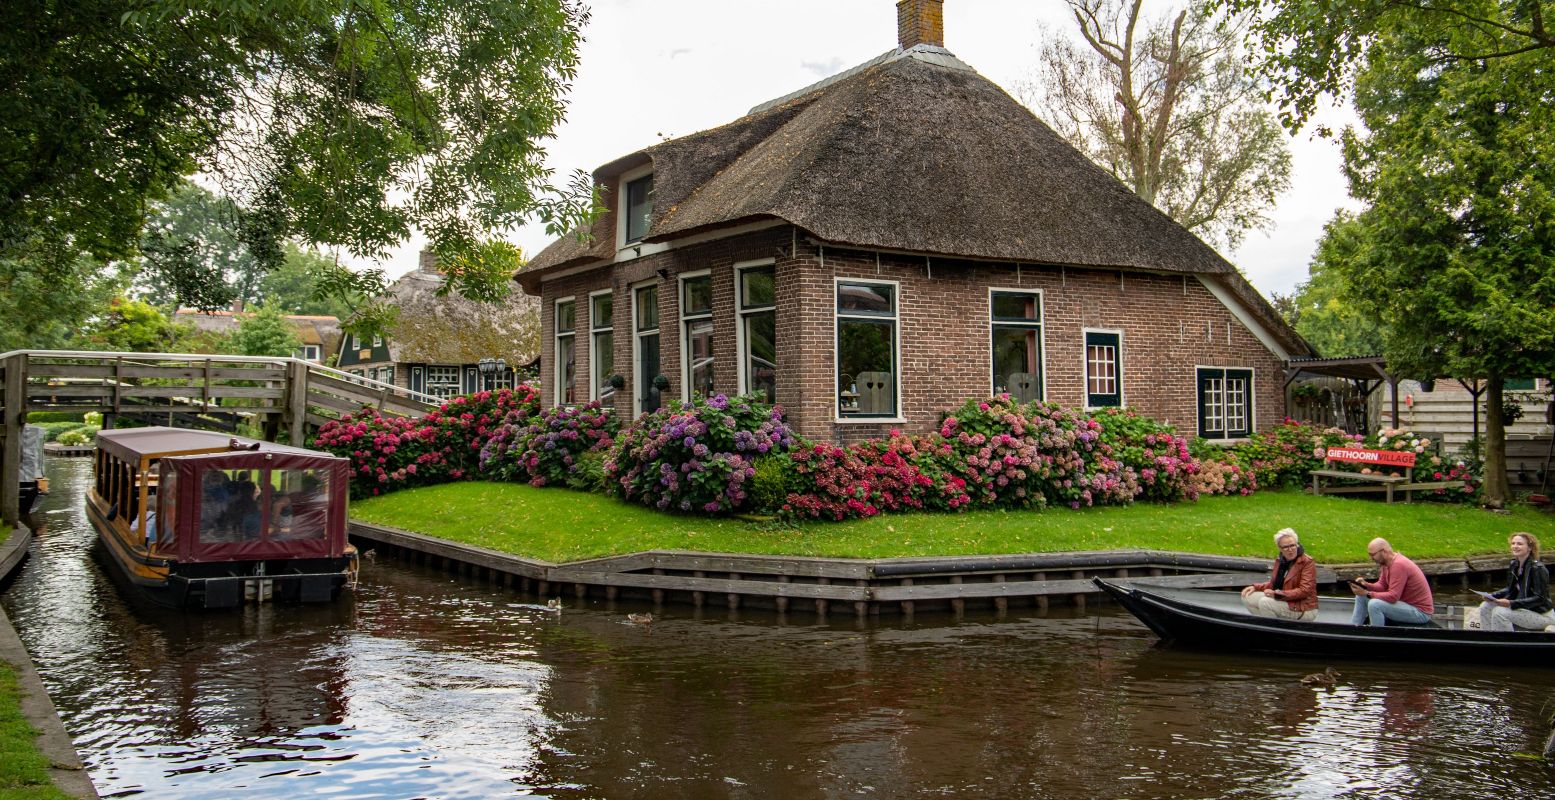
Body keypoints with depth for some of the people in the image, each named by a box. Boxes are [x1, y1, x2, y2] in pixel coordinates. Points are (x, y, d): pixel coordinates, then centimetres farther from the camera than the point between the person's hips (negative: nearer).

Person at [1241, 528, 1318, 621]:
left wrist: (1277, 594, -27)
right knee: (1247, 597, -2)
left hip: (1303, 610, -8)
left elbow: (1304, 591, -22)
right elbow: (1273, 583, 16)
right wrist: (1255, 587, -1)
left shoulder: (1307, 563, -14)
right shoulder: (1280, 561, 6)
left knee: (1265, 602, -27)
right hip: (1284, 602, 8)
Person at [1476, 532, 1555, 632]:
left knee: (1500, 612, -26)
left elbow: (1540, 598, -22)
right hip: (1524, 608, 9)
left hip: (1542, 615, -9)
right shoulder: (1514, 565, 5)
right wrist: (1492, 596, -3)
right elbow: (1511, 589, 15)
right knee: (1485, 607, 0)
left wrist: (1511, 603, -29)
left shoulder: (1537, 569, -20)